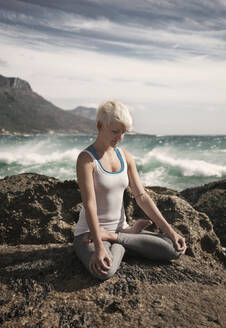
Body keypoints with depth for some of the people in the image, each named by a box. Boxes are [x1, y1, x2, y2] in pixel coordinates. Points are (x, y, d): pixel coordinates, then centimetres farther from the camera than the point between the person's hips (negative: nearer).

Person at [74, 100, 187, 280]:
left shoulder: (125, 157, 4)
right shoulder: (86, 159, -14)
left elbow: (142, 196, 4)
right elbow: (89, 204, -23)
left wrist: (169, 230, -2)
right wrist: (98, 247, -32)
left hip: (120, 227, 6)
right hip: (90, 232, -5)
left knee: (175, 249, -10)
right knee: (105, 270, -38)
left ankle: (113, 237, -3)